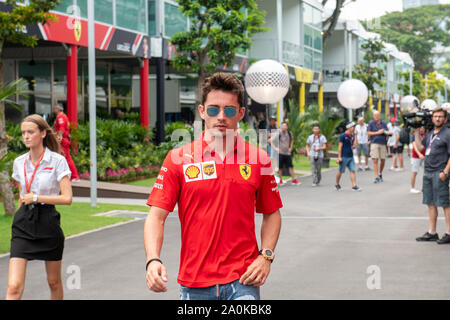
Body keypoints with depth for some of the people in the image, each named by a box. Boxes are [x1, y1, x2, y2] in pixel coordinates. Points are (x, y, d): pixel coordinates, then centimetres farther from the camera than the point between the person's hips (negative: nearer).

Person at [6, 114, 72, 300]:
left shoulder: (57, 161, -8)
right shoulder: (19, 162, 7)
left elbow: (67, 198, -14)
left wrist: (36, 198, -14)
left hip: (48, 221, -3)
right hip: (23, 224, 3)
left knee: (54, 282, 14)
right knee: (14, 286, -10)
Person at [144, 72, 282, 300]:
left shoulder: (258, 159, 4)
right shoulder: (178, 159, 0)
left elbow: (272, 213, 14)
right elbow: (156, 215, -3)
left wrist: (265, 256, -1)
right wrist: (153, 261, -18)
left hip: (242, 282, 0)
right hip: (194, 284, 1)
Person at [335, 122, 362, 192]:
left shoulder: (352, 136, 11)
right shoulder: (343, 135, -10)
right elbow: (340, 146, -12)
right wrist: (339, 157, -15)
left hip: (351, 157, 6)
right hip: (344, 157, -6)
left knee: (352, 171, -3)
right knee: (340, 171, 5)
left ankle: (354, 186, -6)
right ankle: (337, 185, 22)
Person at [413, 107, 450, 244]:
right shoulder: (430, 134, 16)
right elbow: (420, 147, 22)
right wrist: (416, 133, 17)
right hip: (427, 172, 8)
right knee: (430, 203, 10)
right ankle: (431, 233, 17)